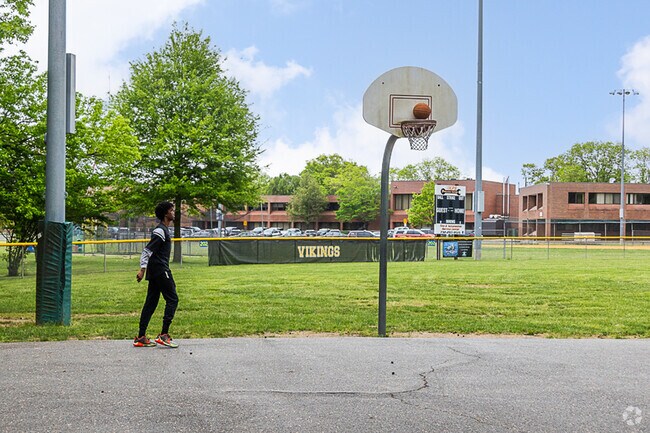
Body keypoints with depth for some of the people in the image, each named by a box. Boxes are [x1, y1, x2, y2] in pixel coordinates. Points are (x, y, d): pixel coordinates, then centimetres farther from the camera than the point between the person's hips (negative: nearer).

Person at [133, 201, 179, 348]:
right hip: (160, 270, -10)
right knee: (172, 299, -6)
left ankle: (141, 337, 9)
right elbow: (147, 250, -19)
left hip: (155, 272, 10)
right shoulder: (160, 231, -13)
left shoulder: (164, 230, 18)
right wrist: (142, 270, -24)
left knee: (151, 303, 8)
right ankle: (163, 335, -7)